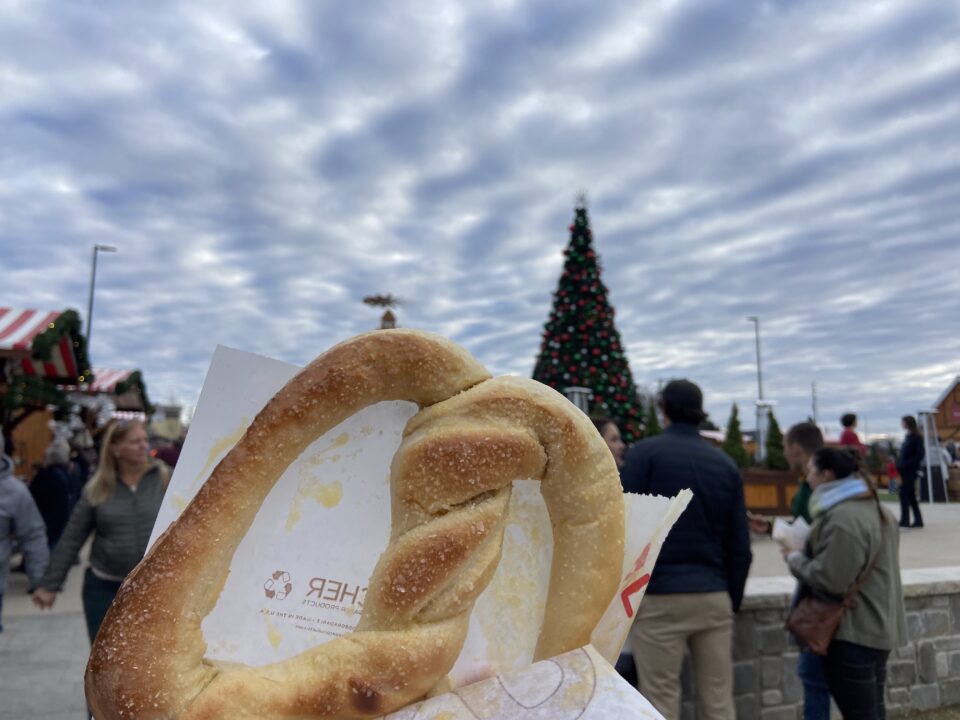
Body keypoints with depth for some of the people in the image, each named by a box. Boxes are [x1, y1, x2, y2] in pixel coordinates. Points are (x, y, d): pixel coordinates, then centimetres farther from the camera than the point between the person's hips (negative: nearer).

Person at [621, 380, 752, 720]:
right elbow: (740, 546, 10)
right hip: (714, 598, 5)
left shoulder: (645, 452, -3)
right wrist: (733, 600, 19)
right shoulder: (726, 464, 10)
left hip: (660, 598, -4)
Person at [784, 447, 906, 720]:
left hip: (854, 634, -10)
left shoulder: (842, 518, -22)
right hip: (878, 628, 10)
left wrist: (794, 559, -7)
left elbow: (829, 579, -24)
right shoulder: (874, 509, 12)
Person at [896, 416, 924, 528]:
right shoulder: (908, 436, 15)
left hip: (910, 470, -9)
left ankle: (904, 520, -9)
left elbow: (919, 455, -16)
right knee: (911, 495, 12)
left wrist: (906, 464, -20)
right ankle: (918, 520, 19)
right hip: (906, 470, 9)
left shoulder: (916, 437, -10)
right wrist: (899, 465, 7)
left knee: (904, 493, -10)